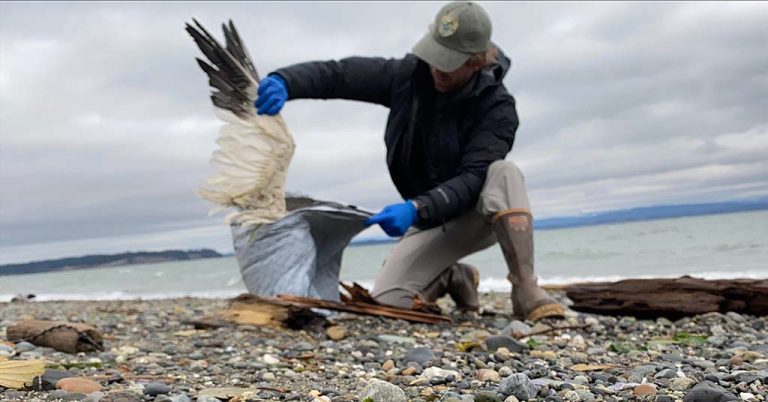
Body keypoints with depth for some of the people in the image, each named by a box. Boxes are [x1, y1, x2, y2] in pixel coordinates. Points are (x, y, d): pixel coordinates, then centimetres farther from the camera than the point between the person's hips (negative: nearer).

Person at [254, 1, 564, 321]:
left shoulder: (497, 107, -22)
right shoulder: (411, 75, -11)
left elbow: (472, 180, -32)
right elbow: (337, 74, -12)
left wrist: (415, 208, -48)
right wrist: (284, 82, -32)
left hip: (480, 215, -3)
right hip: (431, 220, 3)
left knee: (503, 172, -37)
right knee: (386, 301, -17)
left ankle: (525, 290, -29)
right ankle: (453, 278, 15)